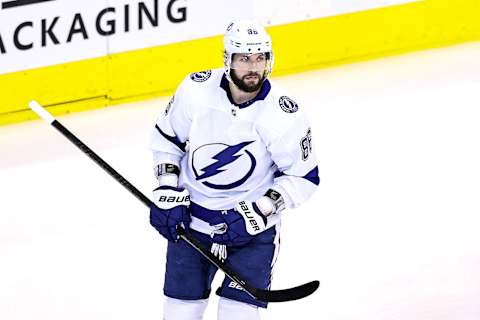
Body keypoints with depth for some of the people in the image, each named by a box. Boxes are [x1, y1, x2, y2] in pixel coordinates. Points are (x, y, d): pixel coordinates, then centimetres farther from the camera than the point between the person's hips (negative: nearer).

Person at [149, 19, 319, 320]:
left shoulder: (286, 114, -19)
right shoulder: (196, 90, -13)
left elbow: (303, 178, -9)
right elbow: (167, 137, 5)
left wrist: (262, 209, -20)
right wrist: (168, 191, -4)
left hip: (254, 223, -2)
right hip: (191, 214, 2)